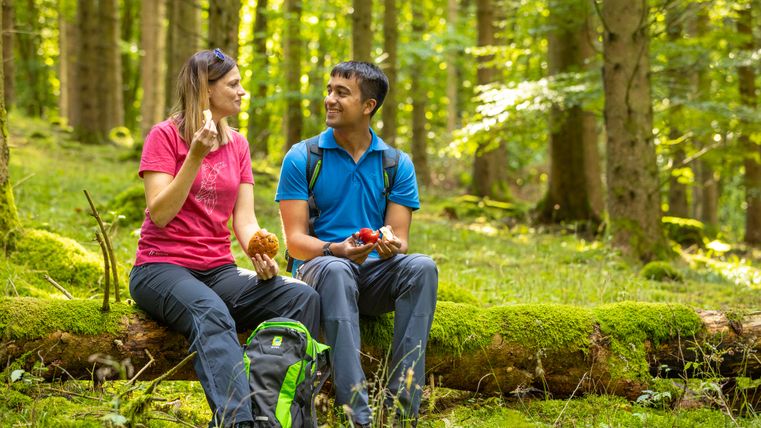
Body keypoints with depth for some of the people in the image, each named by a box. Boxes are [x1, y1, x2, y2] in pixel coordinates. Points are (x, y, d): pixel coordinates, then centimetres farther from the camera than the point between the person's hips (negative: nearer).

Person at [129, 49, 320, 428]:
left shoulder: (238, 144, 14)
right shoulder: (165, 135, -2)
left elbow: (244, 219, 7)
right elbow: (159, 215, -11)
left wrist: (260, 256, -14)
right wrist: (195, 156, -19)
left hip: (218, 269, 5)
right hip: (162, 267, -5)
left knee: (303, 297, -21)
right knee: (211, 313, -39)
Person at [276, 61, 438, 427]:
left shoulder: (397, 164, 8)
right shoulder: (301, 158, 2)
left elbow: (400, 240, 2)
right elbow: (295, 241, -4)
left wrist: (392, 246, -24)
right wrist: (336, 250, -26)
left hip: (376, 274, 2)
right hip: (318, 268, -2)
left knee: (422, 267, -31)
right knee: (335, 270, -39)